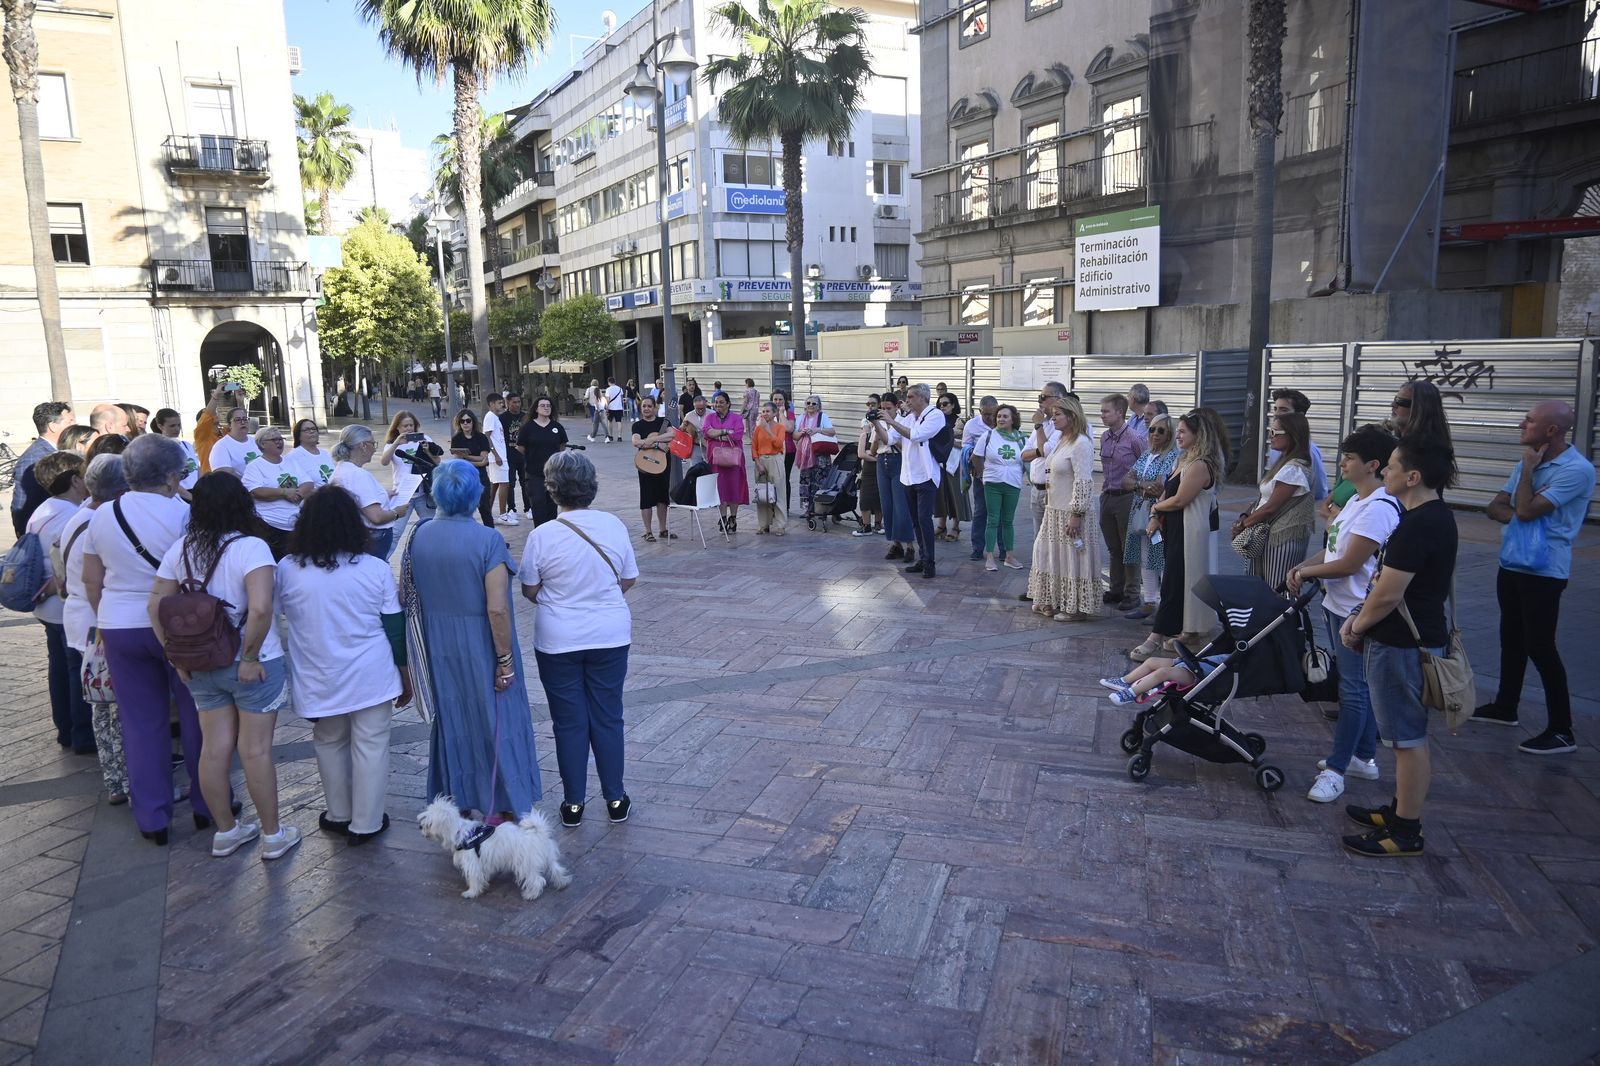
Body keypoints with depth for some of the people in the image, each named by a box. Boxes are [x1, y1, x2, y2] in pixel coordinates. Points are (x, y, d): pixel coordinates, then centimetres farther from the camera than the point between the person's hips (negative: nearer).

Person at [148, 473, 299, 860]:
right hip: (253, 666, -5)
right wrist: (251, 657, -19)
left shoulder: (180, 548, 0)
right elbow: (260, 608, -31)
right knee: (255, 750, 4)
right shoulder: (251, 547, -19)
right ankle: (272, 835, 17)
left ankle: (225, 831, 28)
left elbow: (155, 606, 3)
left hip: (202, 665, 5)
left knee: (214, 748, 13)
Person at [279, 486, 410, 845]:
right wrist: (405, 676, 6)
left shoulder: (287, 570, -7)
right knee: (371, 747, 8)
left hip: (321, 681, 2)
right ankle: (366, 823, 16)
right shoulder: (375, 570, -9)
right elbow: (394, 628, -4)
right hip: (371, 677, -2)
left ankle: (339, 815, 32)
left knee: (329, 743, 20)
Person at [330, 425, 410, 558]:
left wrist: (385, 496, 17)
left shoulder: (340, 469, 8)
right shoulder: (359, 475, -22)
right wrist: (396, 513, -9)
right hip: (372, 540, -10)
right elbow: (376, 517, -27)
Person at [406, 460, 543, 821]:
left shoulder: (418, 537, -3)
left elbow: (408, 597, 5)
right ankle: (501, 806, 20)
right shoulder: (488, 540, -20)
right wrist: (506, 659, -14)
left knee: (450, 718, 19)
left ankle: (455, 797, 33)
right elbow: (497, 609, -23)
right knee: (493, 719, 10)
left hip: (438, 648, 5)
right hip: (480, 649, -5)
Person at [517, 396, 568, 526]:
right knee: (538, 502, -9)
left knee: (552, 504, 9)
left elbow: (563, 447, 14)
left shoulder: (557, 427, 5)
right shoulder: (528, 427, -3)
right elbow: (521, 448, 1)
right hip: (534, 473, -3)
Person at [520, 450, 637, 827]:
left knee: (570, 721, 11)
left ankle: (574, 803, 22)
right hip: (610, 636, 2)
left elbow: (529, 590, -3)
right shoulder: (614, 526, -9)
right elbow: (629, 579, 2)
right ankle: (615, 800, 23)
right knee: (608, 717, 14)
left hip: (558, 641, -2)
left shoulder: (542, 536, -15)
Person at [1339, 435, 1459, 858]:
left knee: (1408, 738, 0)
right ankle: (1402, 809, 33)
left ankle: (1406, 832, 11)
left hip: (1401, 645, -10)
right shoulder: (1439, 516, 9)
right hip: (1424, 636, 10)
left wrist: (1357, 627, -6)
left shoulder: (1416, 526, -24)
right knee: (1410, 734, 20)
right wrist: (1360, 619, 11)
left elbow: (1388, 595, -24)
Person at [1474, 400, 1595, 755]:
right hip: (1512, 563, 8)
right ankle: (1505, 707, 31)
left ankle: (1562, 731, 2)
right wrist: (1519, 517, -13)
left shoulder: (1576, 469, -17)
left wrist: (1528, 467, -10)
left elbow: (1525, 510, -23)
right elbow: (1496, 506, 8)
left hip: (1543, 571, -8)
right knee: (1512, 639, 18)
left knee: (1540, 647, -6)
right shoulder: (1530, 462, 10)